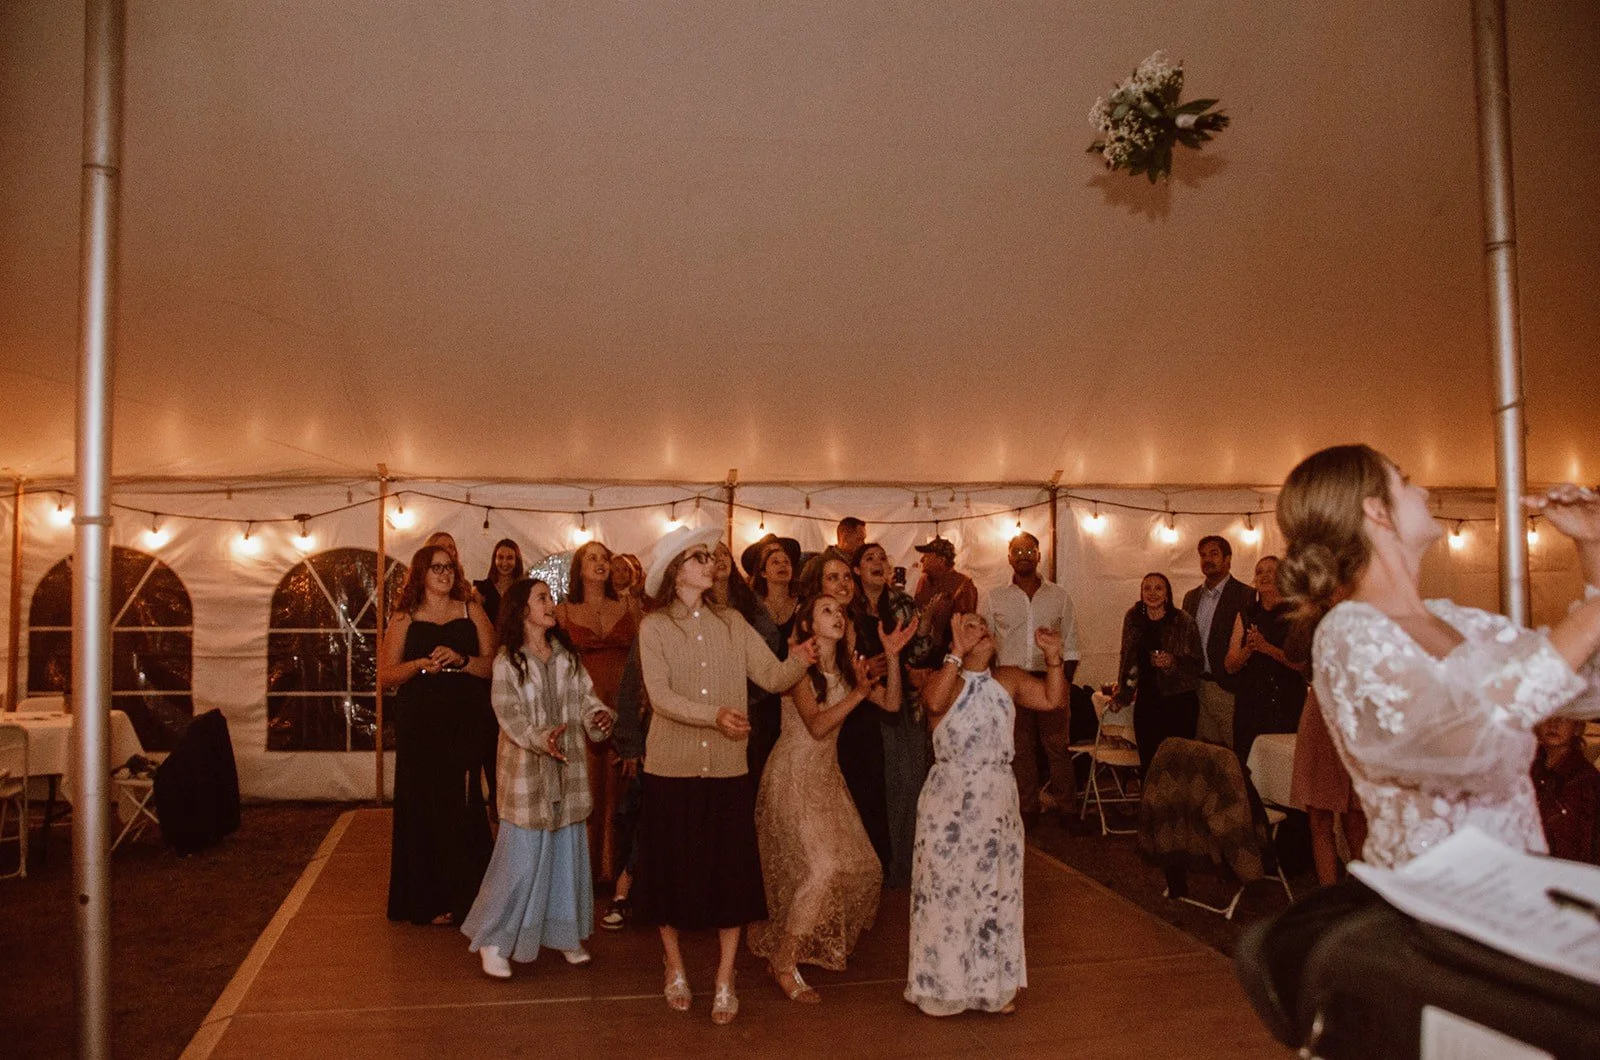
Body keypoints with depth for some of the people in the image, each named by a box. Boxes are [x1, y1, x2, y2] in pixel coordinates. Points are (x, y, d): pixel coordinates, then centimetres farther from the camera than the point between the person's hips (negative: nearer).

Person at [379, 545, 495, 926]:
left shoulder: (471, 612, 8)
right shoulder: (405, 619, 8)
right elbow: (385, 676, 3)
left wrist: (461, 660, -14)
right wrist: (421, 665, -13)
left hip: (463, 725, 0)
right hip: (418, 726, 0)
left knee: (461, 807, -2)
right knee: (422, 808, 3)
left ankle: (461, 897, 11)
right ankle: (428, 901, 14)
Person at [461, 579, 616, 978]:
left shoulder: (567, 656, 9)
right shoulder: (507, 661, -7)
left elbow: (585, 697, 4)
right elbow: (510, 715, -15)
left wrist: (600, 716, -17)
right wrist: (540, 738, -31)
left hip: (568, 771, 5)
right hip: (526, 772, -5)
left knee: (568, 855, 12)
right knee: (520, 861, -3)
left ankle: (564, 934, 27)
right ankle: (492, 941, 12)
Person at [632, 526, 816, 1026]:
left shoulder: (731, 622, 4)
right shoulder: (654, 626, -3)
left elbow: (772, 676, -4)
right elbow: (661, 696, -14)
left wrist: (798, 661, -25)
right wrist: (716, 715, -27)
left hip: (727, 769, 2)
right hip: (673, 768, -2)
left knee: (731, 872, 4)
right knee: (671, 869, 10)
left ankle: (725, 981, 19)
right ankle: (675, 968, 32)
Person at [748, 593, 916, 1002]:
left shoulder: (846, 667, 7)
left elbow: (892, 703, 1)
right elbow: (817, 726, -22)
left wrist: (892, 657, -10)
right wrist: (857, 694, -29)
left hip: (826, 775, 8)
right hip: (794, 775, -8)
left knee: (862, 869, 6)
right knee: (822, 868, -17)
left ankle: (808, 948, 26)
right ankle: (784, 964, -2)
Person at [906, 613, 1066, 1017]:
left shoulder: (1008, 680, 7)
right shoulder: (944, 681, -8)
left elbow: (1055, 699, 4)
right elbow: (934, 702, -30)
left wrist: (1053, 657, -8)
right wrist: (957, 653, -31)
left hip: (998, 801, 5)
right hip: (950, 803, -5)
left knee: (996, 891, 14)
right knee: (946, 891, 3)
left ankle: (993, 984, 29)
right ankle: (941, 984, 19)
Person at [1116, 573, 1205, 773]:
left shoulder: (1183, 621, -5)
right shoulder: (1133, 618, 5)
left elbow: (1198, 664, -1)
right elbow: (1127, 657, 17)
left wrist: (1173, 661, -18)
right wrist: (1122, 691, 21)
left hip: (1179, 702, -3)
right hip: (1147, 700, 3)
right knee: (1147, 760, 2)